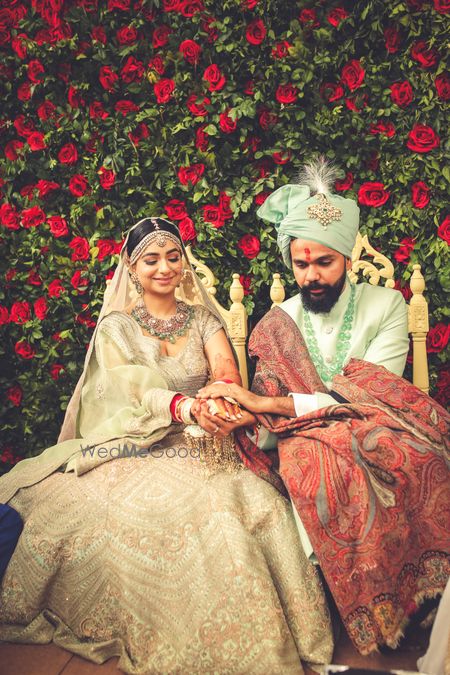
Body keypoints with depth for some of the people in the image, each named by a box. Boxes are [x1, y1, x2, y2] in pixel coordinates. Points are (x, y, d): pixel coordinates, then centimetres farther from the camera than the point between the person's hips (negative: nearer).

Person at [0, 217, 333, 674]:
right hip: (138, 447, -1)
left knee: (261, 504, -29)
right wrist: (181, 406, -32)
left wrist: (228, 400, -31)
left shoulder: (202, 319, 14)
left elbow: (227, 371, -4)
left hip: (202, 447, 2)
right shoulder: (116, 327, 7)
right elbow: (130, 394, -9)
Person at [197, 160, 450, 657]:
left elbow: (370, 395, -13)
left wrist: (266, 403, -19)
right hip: (309, 443, 1)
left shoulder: (385, 306, 2)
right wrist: (231, 415, -24)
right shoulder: (277, 325, 7)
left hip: (373, 437, 0)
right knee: (311, 463, -35)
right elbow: (267, 423, 2)